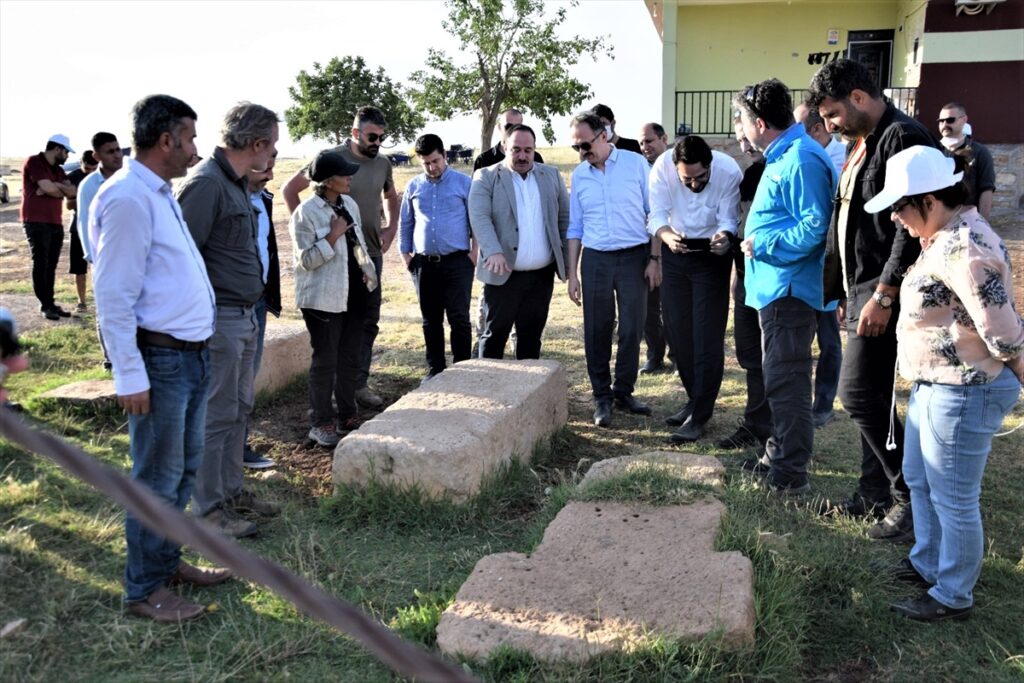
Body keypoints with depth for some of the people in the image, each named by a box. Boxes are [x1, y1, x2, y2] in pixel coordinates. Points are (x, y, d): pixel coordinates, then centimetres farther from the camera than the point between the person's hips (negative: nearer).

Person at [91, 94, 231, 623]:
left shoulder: (161, 194, 14)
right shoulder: (128, 199, -16)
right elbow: (113, 296, -19)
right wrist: (129, 376, -19)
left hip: (192, 353, 10)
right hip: (161, 360, -9)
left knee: (183, 469, 19)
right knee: (157, 479, 2)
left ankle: (167, 560, 35)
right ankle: (144, 590, 17)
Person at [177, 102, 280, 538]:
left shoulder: (235, 182, 12)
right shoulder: (206, 184, -18)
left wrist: (251, 309, 17)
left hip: (244, 315, 10)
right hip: (219, 318, -10)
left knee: (239, 409, 17)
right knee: (217, 415, 0)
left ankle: (231, 490, 31)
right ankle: (209, 508, 13)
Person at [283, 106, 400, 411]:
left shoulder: (383, 163, 6)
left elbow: (391, 196, 26)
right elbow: (290, 189, -4)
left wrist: (391, 228, 12)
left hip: (371, 253, 5)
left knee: (368, 321, 9)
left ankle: (359, 384, 19)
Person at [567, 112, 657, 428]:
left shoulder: (635, 163, -2)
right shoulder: (579, 174, 7)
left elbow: (654, 214, 1)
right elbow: (575, 227, 12)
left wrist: (654, 259, -4)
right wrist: (571, 273, 8)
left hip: (635, 257, -2)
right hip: (595, 260, 2)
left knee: (632, 329, 4)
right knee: (597, 331, 5)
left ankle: (623, 391, 21)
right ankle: (602, 396, 17)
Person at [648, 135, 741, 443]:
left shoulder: (729, 170, -24)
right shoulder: (662, 167, -20)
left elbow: (728, 219, -16)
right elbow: (656, 215, -15)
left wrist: (725, 237, -39)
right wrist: (667, 235, -38)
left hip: (711, 254, -3)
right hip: (675, 251, 3)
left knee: (708, 336, -7)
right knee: (677, 329, 9)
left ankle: (699, 415, 0)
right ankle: (696, 399, 26)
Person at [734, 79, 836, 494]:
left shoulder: (800, 160, -18)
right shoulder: (783, 156, 15)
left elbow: (815, 226, -25)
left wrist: (762, 244, -18)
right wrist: (757, 241, 15)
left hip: (788, 289, -11)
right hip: (776, 287, 11)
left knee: (786, 381, -4)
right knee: (781, 379, 18)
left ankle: (790, 474, 5)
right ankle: (779, 456, 31)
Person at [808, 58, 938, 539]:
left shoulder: (902, 138, -13)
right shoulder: (861, 145, 17)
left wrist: (884, 295, -23)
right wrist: (843, 293, 19)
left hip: (885, 296, -10)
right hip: (862, 293, 10)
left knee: (859, 394, -10)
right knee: (870, 396, 13)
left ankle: (913, 498, 4)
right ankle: (875, 494, 24)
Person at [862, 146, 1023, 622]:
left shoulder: (963, 248, -25)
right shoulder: (945, 236, 8)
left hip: (963, 392, -11)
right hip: (933, 384, 11)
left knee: (952, 498, 4)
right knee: (919, 479, 24)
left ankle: (953, 597, 21)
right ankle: (928, 564, 42)